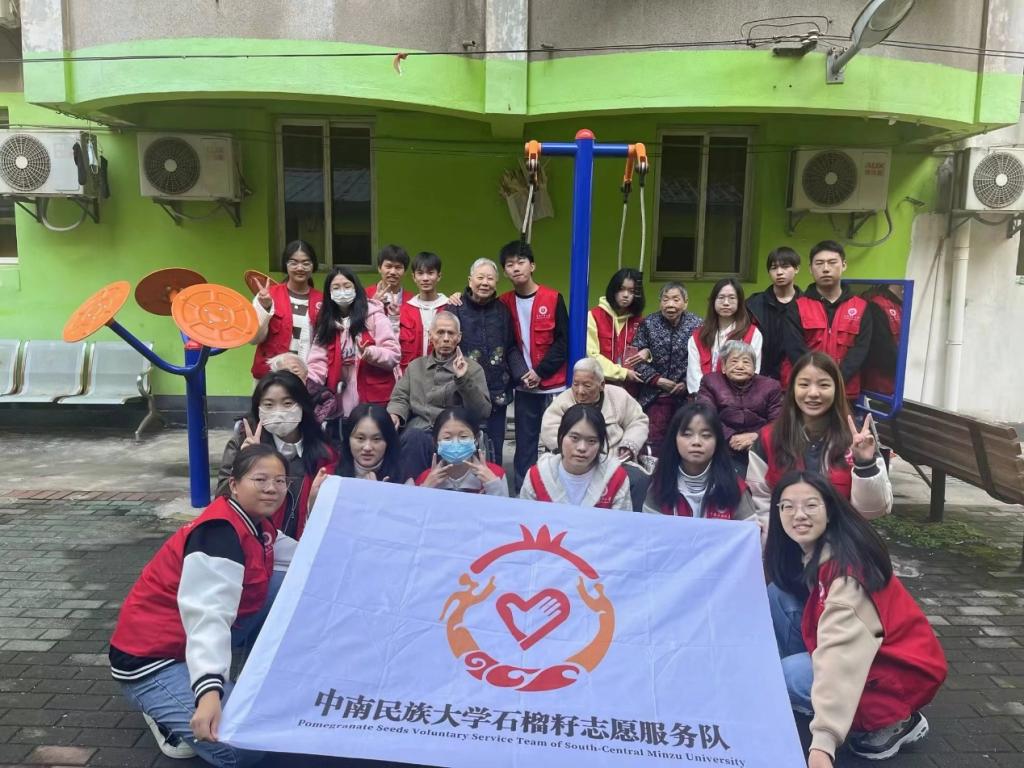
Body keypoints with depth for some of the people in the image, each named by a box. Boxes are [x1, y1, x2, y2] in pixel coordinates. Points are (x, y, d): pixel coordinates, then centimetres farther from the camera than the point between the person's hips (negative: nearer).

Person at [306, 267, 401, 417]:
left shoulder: (374, 316, -2)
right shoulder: (326, 322, 10)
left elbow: (394, 355, -6)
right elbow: (318, 360, 3)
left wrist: (372, 353, -25)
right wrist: (307, 382, -15)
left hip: (373, 398, -3)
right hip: (340, 402, 4)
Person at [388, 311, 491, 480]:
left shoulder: (472, 368, 10)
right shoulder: (415, 366, 22)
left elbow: (482, 413, 0)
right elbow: (400, 398, 16)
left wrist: (464, 380, -11)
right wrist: (395, 415, -7)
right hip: (416, 430, 3)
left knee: (415, 439, -33)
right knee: (412, 437, -33)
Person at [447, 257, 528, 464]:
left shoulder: (502, 310, 8)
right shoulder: (456, 309, -6)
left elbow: (511, 348, 13)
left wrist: (522, 372, -2)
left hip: (497, 393, 4)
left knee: (494, 451, 14)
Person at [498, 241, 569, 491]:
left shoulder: (553, 298, -3)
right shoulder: (504, 303, 4)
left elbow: (564, 341, -5)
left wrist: (540, 371, -11)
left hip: (553, 386, -2)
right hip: (523, 387, 2)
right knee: (525, 444, 5)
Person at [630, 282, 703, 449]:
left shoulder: (697, 325, -2)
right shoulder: (648, 323, 2)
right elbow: (636, 356, -2)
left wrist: (687, 383, -13)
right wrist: (656, 379, -9)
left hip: (686, 395, -1)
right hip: (654, 395, 1)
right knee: (654, 441, 4)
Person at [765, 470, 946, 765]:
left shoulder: (846, 566, -30)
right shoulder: (803, 551, -4)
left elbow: (840, 649, -41)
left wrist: (823, 741, -49)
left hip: (900, 666, -8)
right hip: (859, 647, 8)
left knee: (784, 676, -24)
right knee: (778, 594, -6)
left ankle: (895, 721, -7)